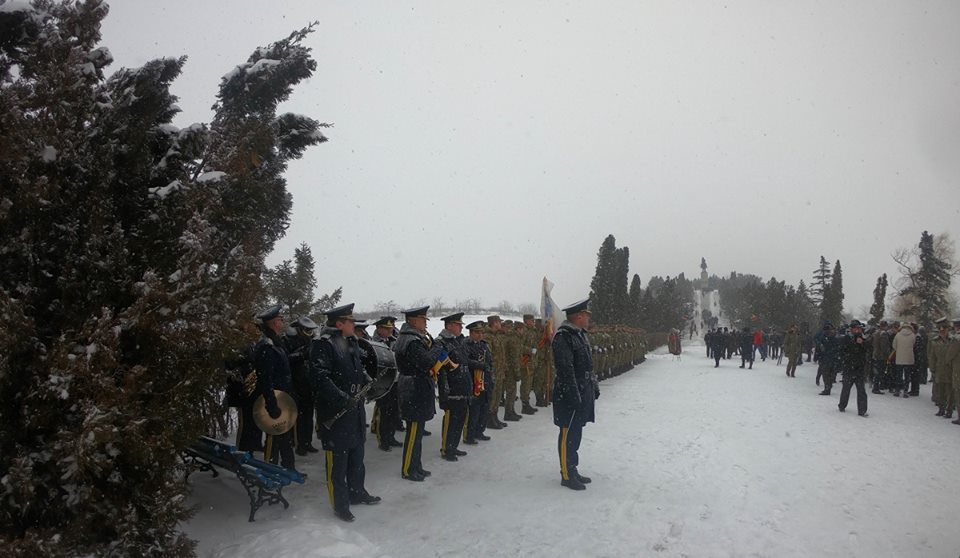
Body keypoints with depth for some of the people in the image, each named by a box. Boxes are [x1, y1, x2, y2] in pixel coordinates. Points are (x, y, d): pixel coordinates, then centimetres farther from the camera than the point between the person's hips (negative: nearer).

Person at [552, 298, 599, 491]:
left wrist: (594, 386, 19)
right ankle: (567, 475, 9)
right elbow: (565, 369, -23)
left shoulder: (580, 334, 13)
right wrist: (574, 395, -24)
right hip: (570, 396, -10)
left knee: (575, 433, 17)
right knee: (568, 435, 0)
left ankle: (572, 470, 27)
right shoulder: (563, 337, -19)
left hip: (584, 394, 10)